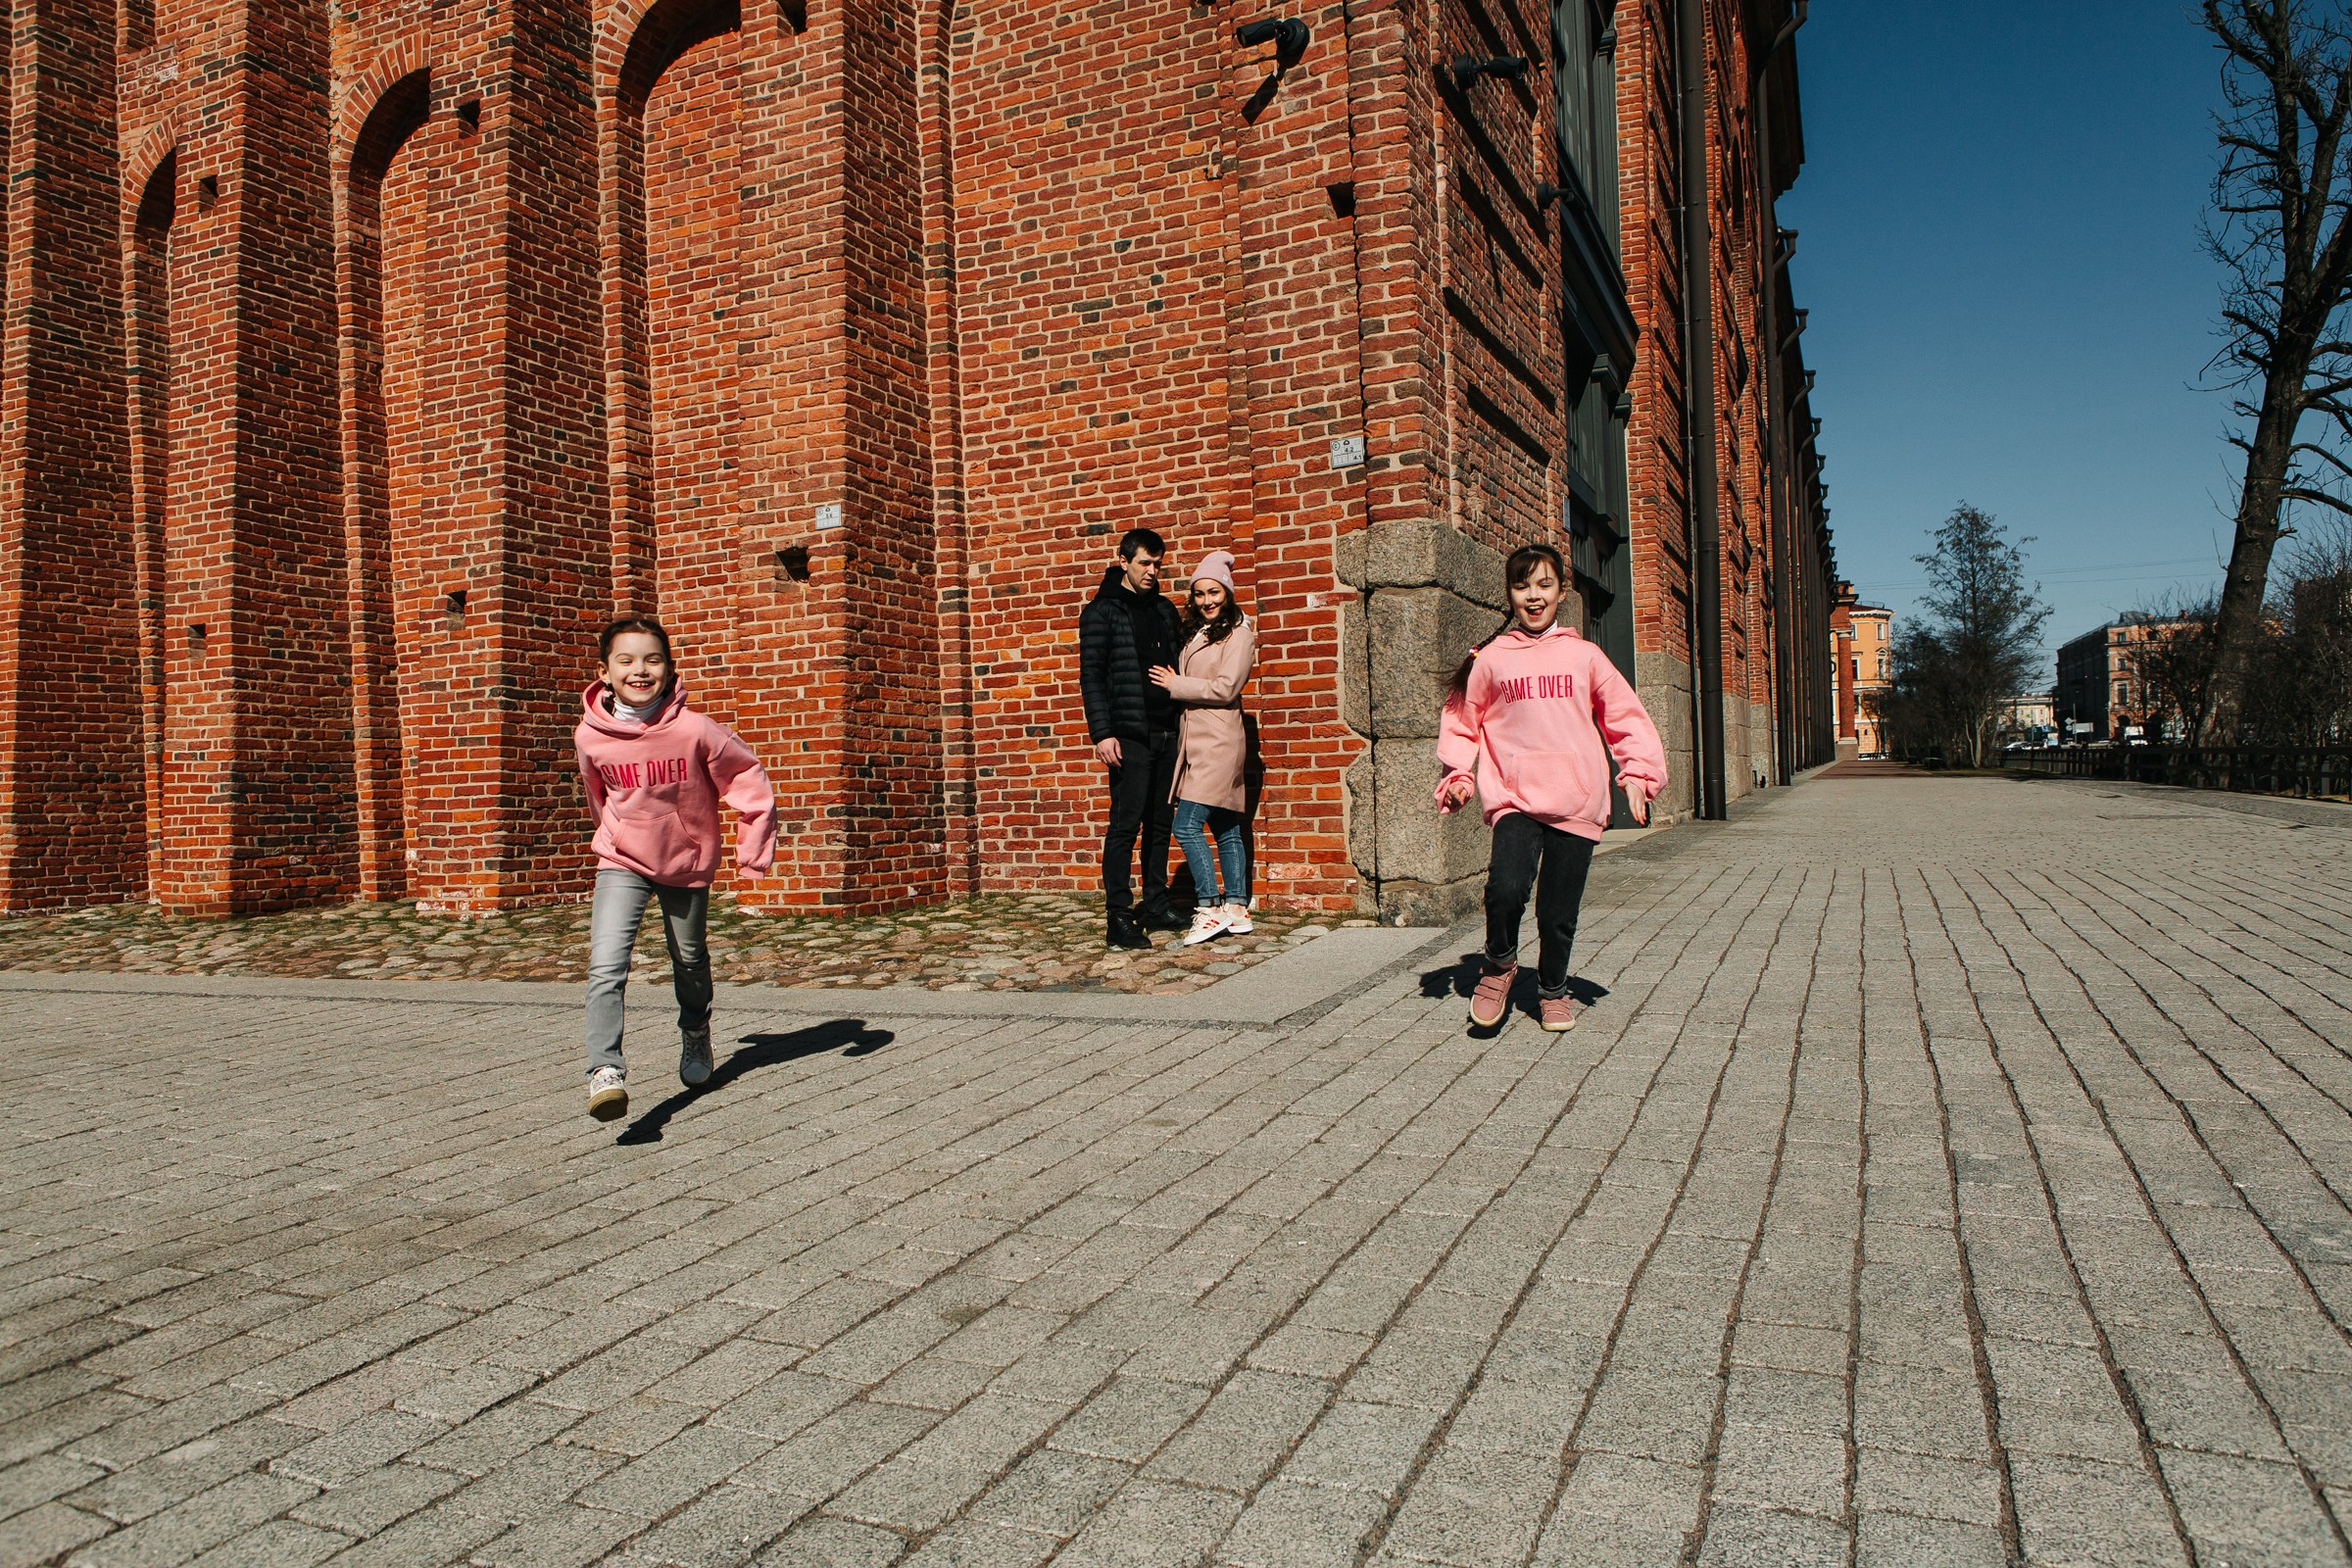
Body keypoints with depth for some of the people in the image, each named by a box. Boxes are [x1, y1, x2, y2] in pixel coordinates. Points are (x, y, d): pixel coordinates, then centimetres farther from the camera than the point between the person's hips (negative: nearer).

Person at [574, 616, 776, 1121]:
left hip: (688, 862, 0)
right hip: (621, 863, 0)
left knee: (690, 961, 18)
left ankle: (695, 1033, 47)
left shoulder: (694, 729, -22)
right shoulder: (590, 736, -14)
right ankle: (606, 1072, -18)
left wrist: (753, 852, -7)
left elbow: (749, 781, -11)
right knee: (606, 965, -19)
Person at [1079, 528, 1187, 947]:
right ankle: (1118, 917, -3)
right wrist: (1102, 733, -15)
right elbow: (1091, 676, -7)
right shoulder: (1101, 611, -2)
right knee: (1126, 823, -7)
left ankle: (1155, 906, 18)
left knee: (1160, 823, 9)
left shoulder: (1164, 609, 15)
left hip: (1166, 734, 6)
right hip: (1128, 735, -6)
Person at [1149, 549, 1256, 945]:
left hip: (1217, 742, -8)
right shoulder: (1197, 634, 19)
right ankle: (1237, 909, 14)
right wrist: (1174, 684, -1)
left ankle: (1209, 909, -7)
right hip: (1195, 741, 8)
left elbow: (1225, 688, -14)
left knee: (1187, 825, -13)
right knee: (1225, 830, 10)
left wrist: (1175, 684, -8)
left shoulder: (1238, 633, -6)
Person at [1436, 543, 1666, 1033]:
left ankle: (1553, 991, 30)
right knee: (1506, 890, -22)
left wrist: (1638, 772, 0)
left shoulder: (1584, 655, 8)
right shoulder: (1491, 658, 6)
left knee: (1559, 912, 4)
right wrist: (1457, 777, -1)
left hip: (1577, 802, 1)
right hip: (1514, 797, -1)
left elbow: (1626, 716, 12)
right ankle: (1499, 963, 9)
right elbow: (1461, 721, 12)